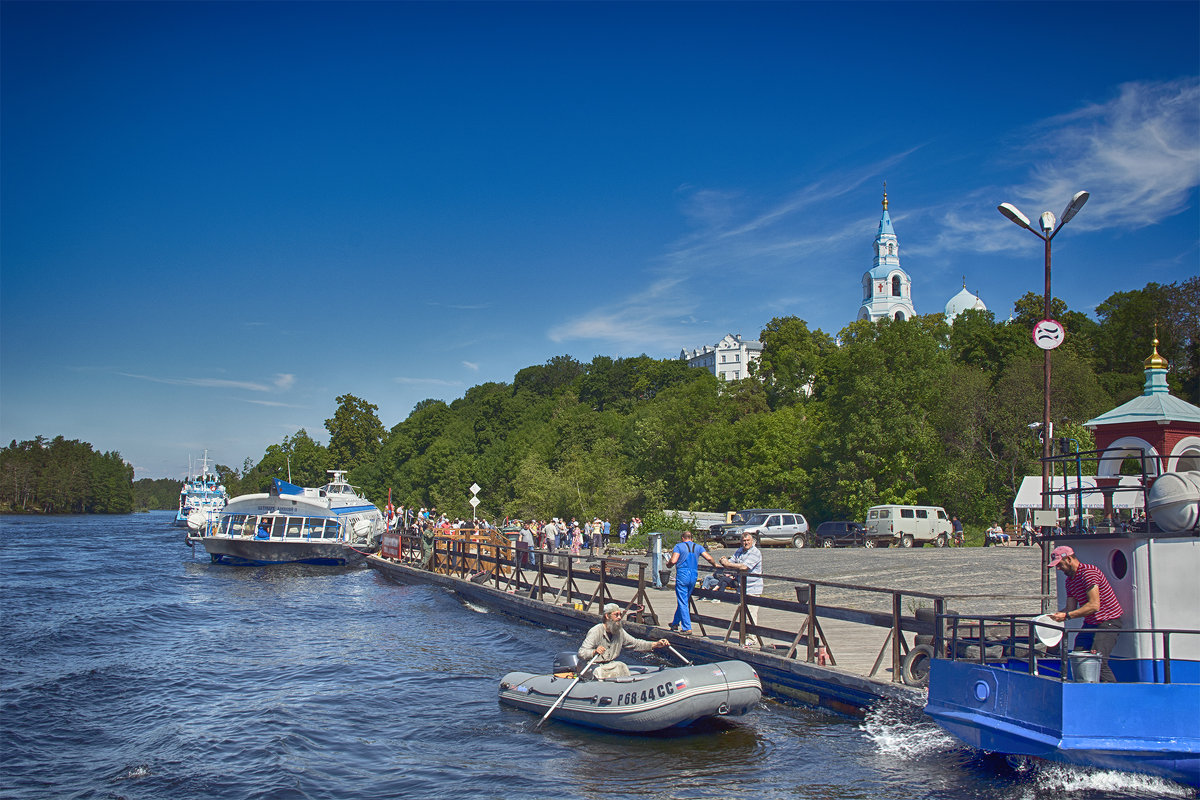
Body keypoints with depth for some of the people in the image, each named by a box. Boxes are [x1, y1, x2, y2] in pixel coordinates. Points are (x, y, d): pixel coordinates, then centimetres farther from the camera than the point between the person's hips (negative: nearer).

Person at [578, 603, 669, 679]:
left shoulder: (620, 632, 6)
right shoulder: (595, 632, -15)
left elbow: (635, 643, 12)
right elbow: (581, 653, -18)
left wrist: (656, 644, 0)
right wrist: (594, 652, -40)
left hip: (610, 665, 6)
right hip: (594, 667, -6)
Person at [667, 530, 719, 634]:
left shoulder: (679, 546, 0)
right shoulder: (698, 547, 11)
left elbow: (673, 561, -13)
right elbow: (709, 558, 0)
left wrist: (668, 564, 8)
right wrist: (715, 565, 18)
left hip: (682, 576, -5)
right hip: (694, 576, 5)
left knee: (682, 602, -2)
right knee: (684, 601, 20)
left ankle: (687, 628, -6)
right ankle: (675, 623, 32)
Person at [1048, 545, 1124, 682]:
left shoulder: (1088, 572, -18)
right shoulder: (1070, 580, 11)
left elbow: (1094, 605, -24)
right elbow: (1071, 608, 10)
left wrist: (1067, 616, -25)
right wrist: (1057, 615, -9)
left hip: (1108, 622, -9)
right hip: (1090, 624, 9)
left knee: (1098, 660, -21)